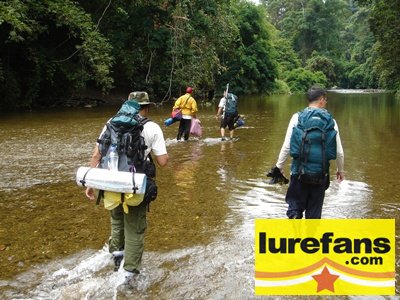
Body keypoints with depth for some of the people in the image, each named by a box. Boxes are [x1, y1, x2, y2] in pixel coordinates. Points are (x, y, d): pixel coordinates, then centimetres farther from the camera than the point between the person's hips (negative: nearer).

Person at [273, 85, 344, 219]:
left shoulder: (297, 117, -4)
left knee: (295, 207, 12)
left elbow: (287, 147, -7)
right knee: (314, 213, 13)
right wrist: (340, 170, 21)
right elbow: (339, 152, 4)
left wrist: (279, 167, 6)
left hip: (299, 173, -1)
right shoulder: (331, 121, 0)